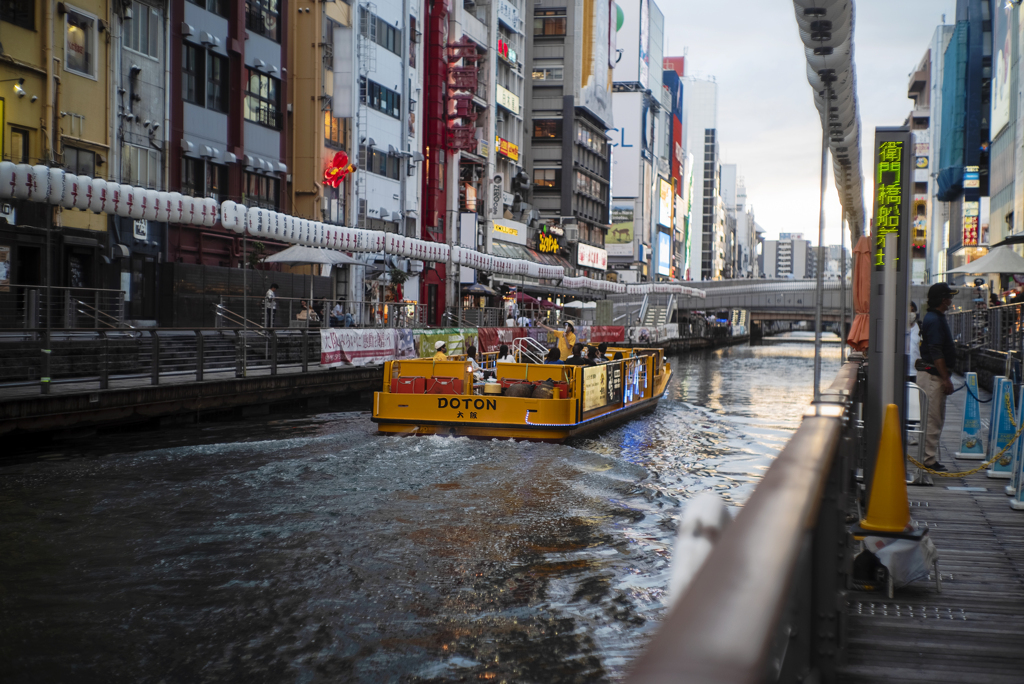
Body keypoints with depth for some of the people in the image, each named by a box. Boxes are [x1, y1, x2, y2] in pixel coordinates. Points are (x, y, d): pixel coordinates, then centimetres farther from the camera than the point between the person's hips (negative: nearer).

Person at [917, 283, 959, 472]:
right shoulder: (934, 320, -16)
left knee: (935, 419, 14)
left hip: (931, 374, 11)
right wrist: (946, 379, -21)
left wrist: (946, 378, 22)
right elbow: (936, 353, -22)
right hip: (933, 376, -11)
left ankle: (929, 456, 20)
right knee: (933, 419, -7)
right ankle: (930, 459, -3)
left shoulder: (933, 318, 16)